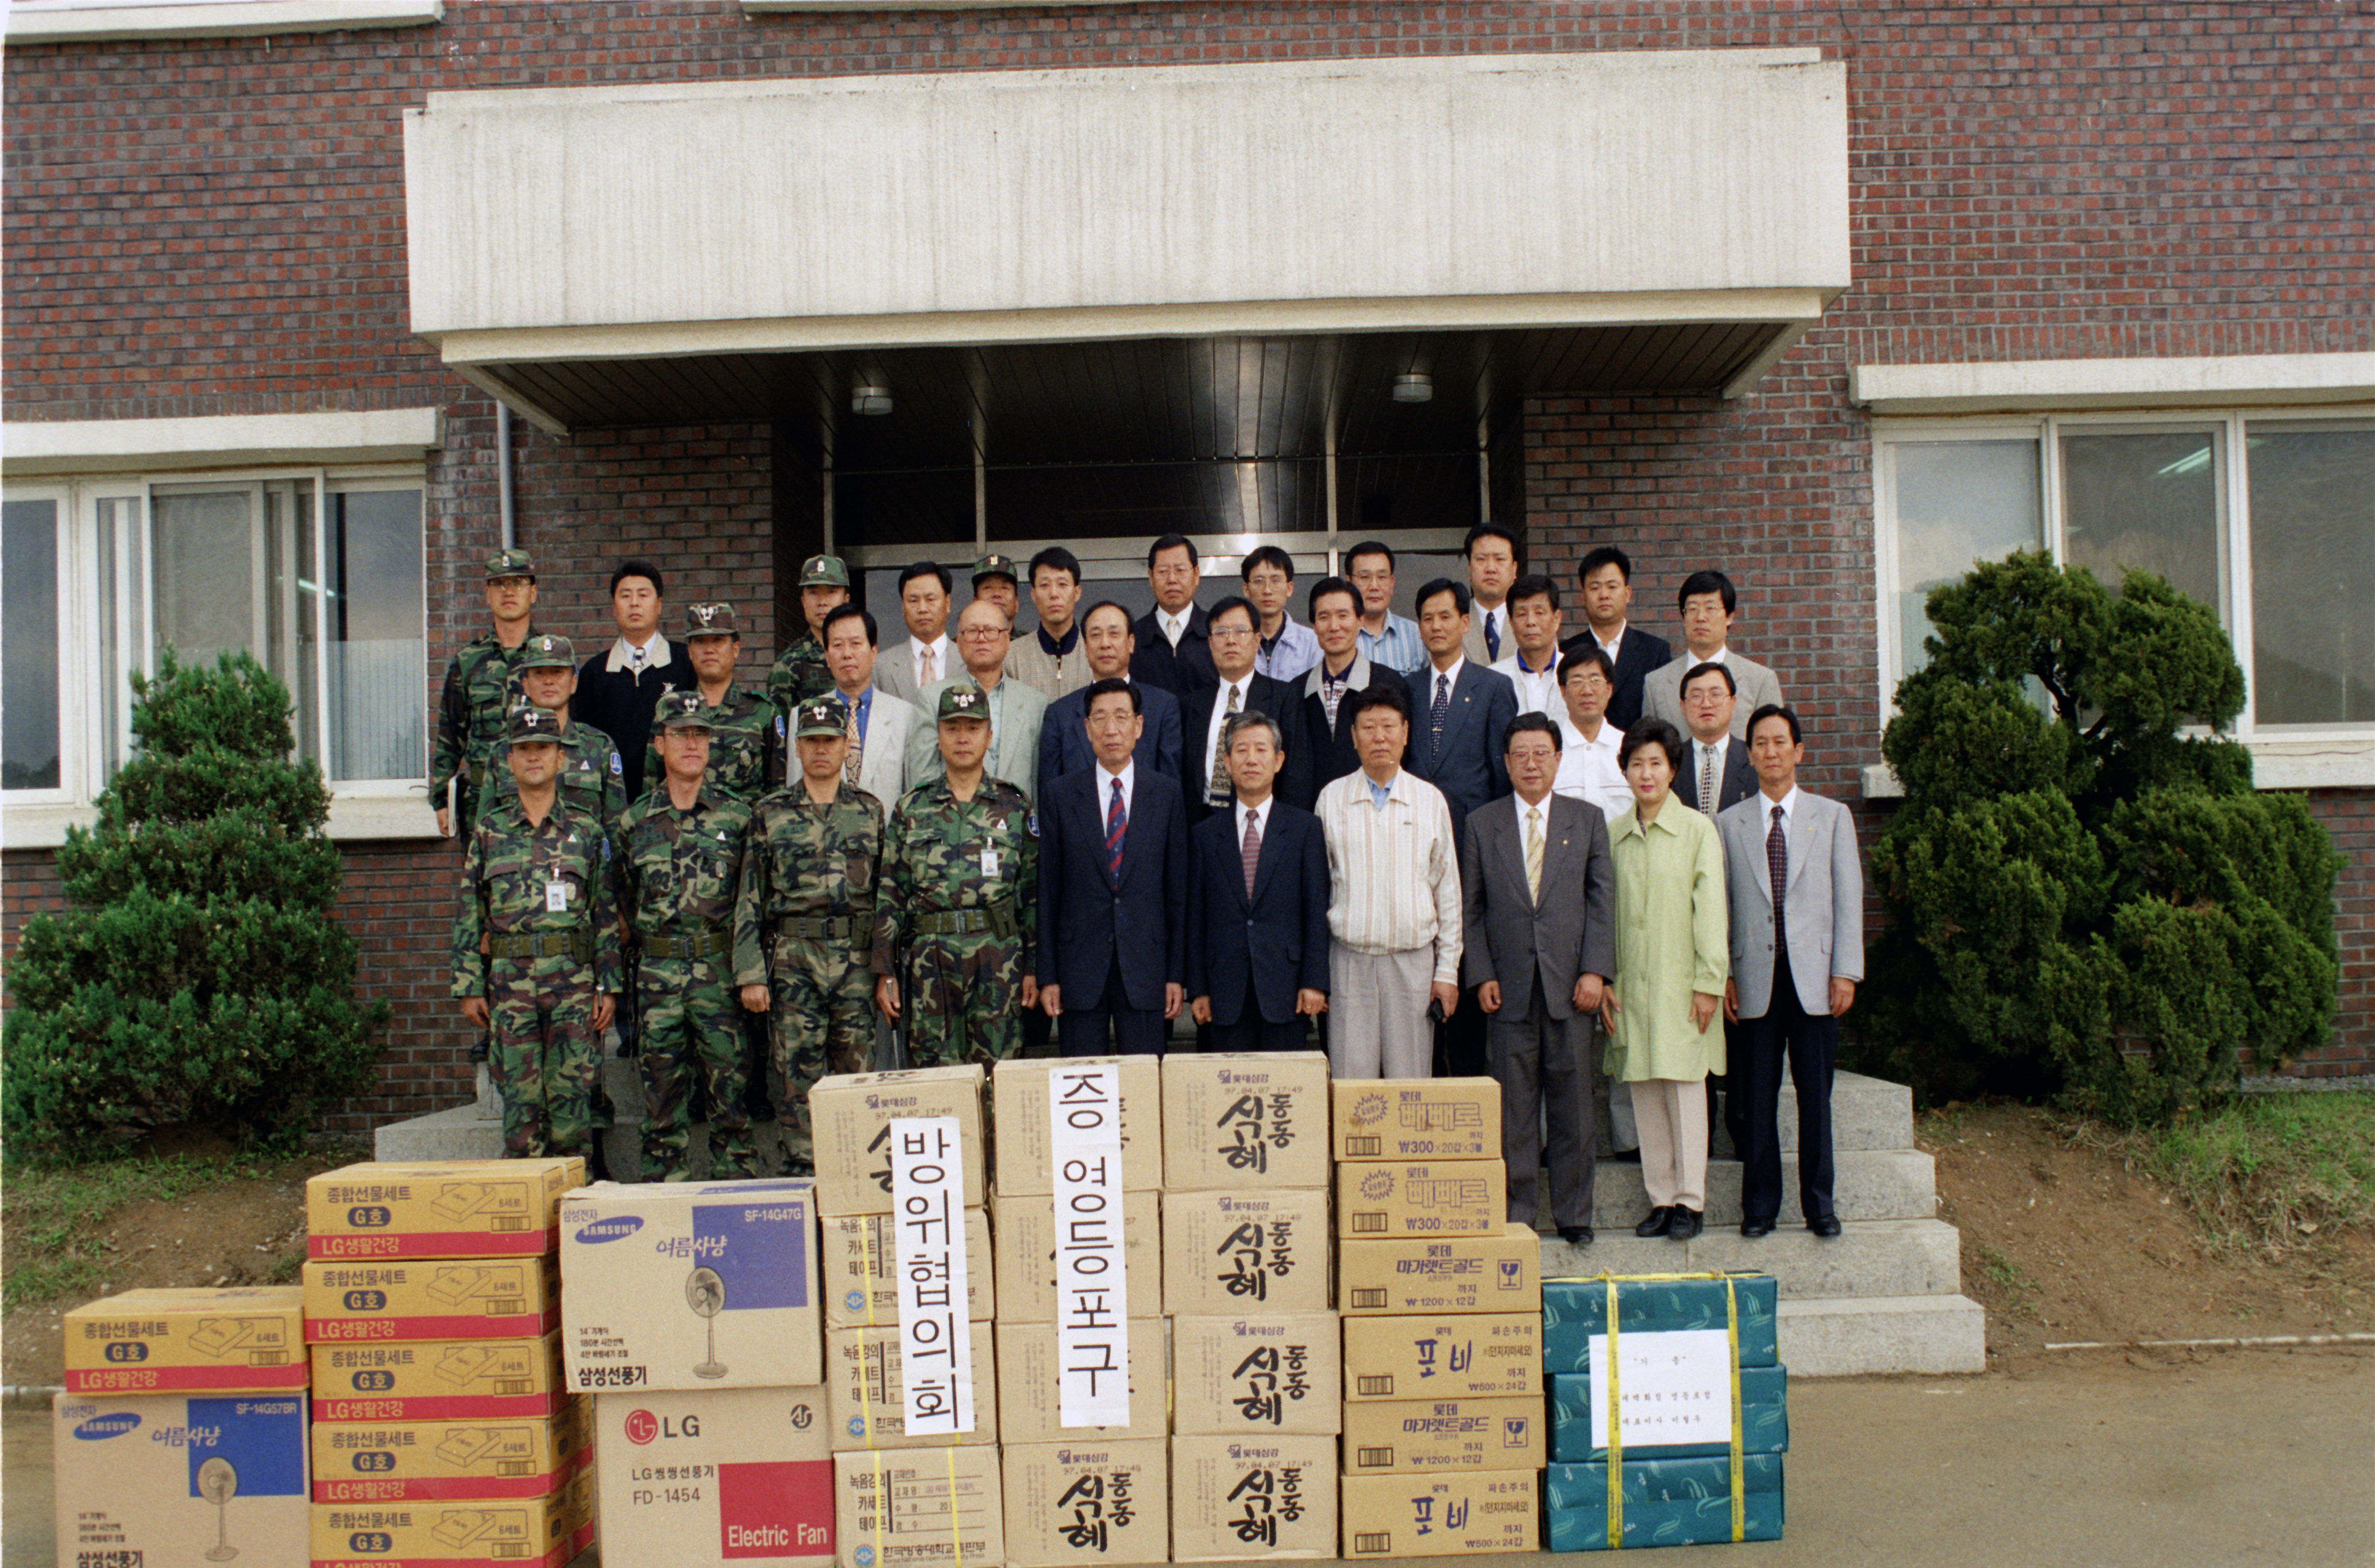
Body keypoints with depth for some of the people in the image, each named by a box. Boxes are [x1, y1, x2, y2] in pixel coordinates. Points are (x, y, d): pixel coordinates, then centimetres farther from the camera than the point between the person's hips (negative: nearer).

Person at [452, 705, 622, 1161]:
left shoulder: (586, 830, 6)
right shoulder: (488, 831, 8)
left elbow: (606, 914, 6)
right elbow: (469, 914, 8)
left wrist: (609, 986, 0)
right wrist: (470, 986, 3)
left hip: (574, 982, -1)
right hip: (510, 982, 1)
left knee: (572, 1097, 0)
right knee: (521, 1100, 2)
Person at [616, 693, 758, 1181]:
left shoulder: (736, 816, 4)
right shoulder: (635, 821, 8)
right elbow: (623, 900, 19)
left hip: (720, 972, -1)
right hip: (657, 974, 2)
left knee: (730, 1090, 0)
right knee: (662, 1096, 5)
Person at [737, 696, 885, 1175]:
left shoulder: (870, 811, 9)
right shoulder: (770, 815, 7)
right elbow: (749, 899, 5)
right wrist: (750, 973, -3)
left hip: (857, 961, 1)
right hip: (792, 963, -1)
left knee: (854, 1076, 4)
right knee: (799, 1079, -2)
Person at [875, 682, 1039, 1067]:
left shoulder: (1014, 807, 8)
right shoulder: (911, 809, 9)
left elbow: (1033, 892, 8)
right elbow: (890, 894, 7)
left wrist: (1033, 968, 3)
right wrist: (885, 972, 2)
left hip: (999, 960, 0)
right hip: (929, 960, 0)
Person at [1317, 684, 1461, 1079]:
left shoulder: (1430, 800, 6)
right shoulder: (1331, 799, 5)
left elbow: (1448, 890, 9)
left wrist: (1447, 970, 5)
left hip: (1414, 960, 0)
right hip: (1349, 959, 0)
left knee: (1412, 1085, 1)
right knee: (1350, 1080, -2)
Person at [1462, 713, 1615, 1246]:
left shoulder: (1588, 821, 8)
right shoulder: (1481, 825, 7)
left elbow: (1603, 900, 4)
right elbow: (1470, 909, 6)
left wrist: (1595, 970, -7)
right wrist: (1481, 975, -4)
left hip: (1570, 984, 0)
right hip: (1510, 986, 0)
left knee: (1572, 1102, 5)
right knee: (1515, 1106, 4)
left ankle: (1574, 1213, 16)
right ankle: (1517, 1212, 14)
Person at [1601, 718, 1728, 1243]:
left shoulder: (1697, 830, -1)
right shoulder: (1612, 834, 8)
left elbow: (1711, 909, -4)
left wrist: (1709, 982, -8)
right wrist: (1603, 979, 4)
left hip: (1681, 983, -3)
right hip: (1630, 985, 3)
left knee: (1685, 1089, 1)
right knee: (1645, 1094, 6)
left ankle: (1690, 1201, 11)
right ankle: (1660, 1199, 15)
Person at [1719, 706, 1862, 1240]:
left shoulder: (1832, 816, 9)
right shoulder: (1729, 824, 9)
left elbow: (1848, 898, 5)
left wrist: (1845, 971, -3)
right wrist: (1722, 975, 0)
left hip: (1815, 976, 0)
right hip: (1756, 978, 0)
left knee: (1815, 1093, 3)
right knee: (1757, 1096, 3)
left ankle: (1819, 1204, 15)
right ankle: (1759, 1205, 13)